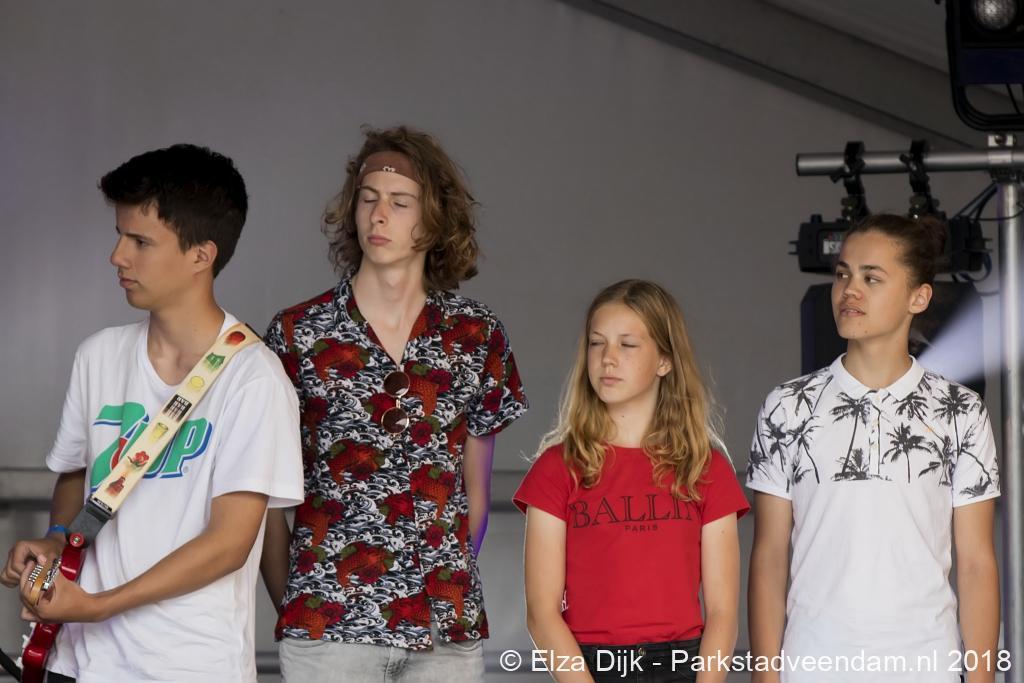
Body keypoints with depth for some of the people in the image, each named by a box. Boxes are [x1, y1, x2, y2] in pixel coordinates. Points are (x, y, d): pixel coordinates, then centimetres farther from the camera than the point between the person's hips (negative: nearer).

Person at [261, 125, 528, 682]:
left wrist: (447, 582, 6)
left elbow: (474, 488, 12)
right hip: (327, 626, -2)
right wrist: (288, 603, -2)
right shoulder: (298, 332, 1)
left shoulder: (477, 336, 7)